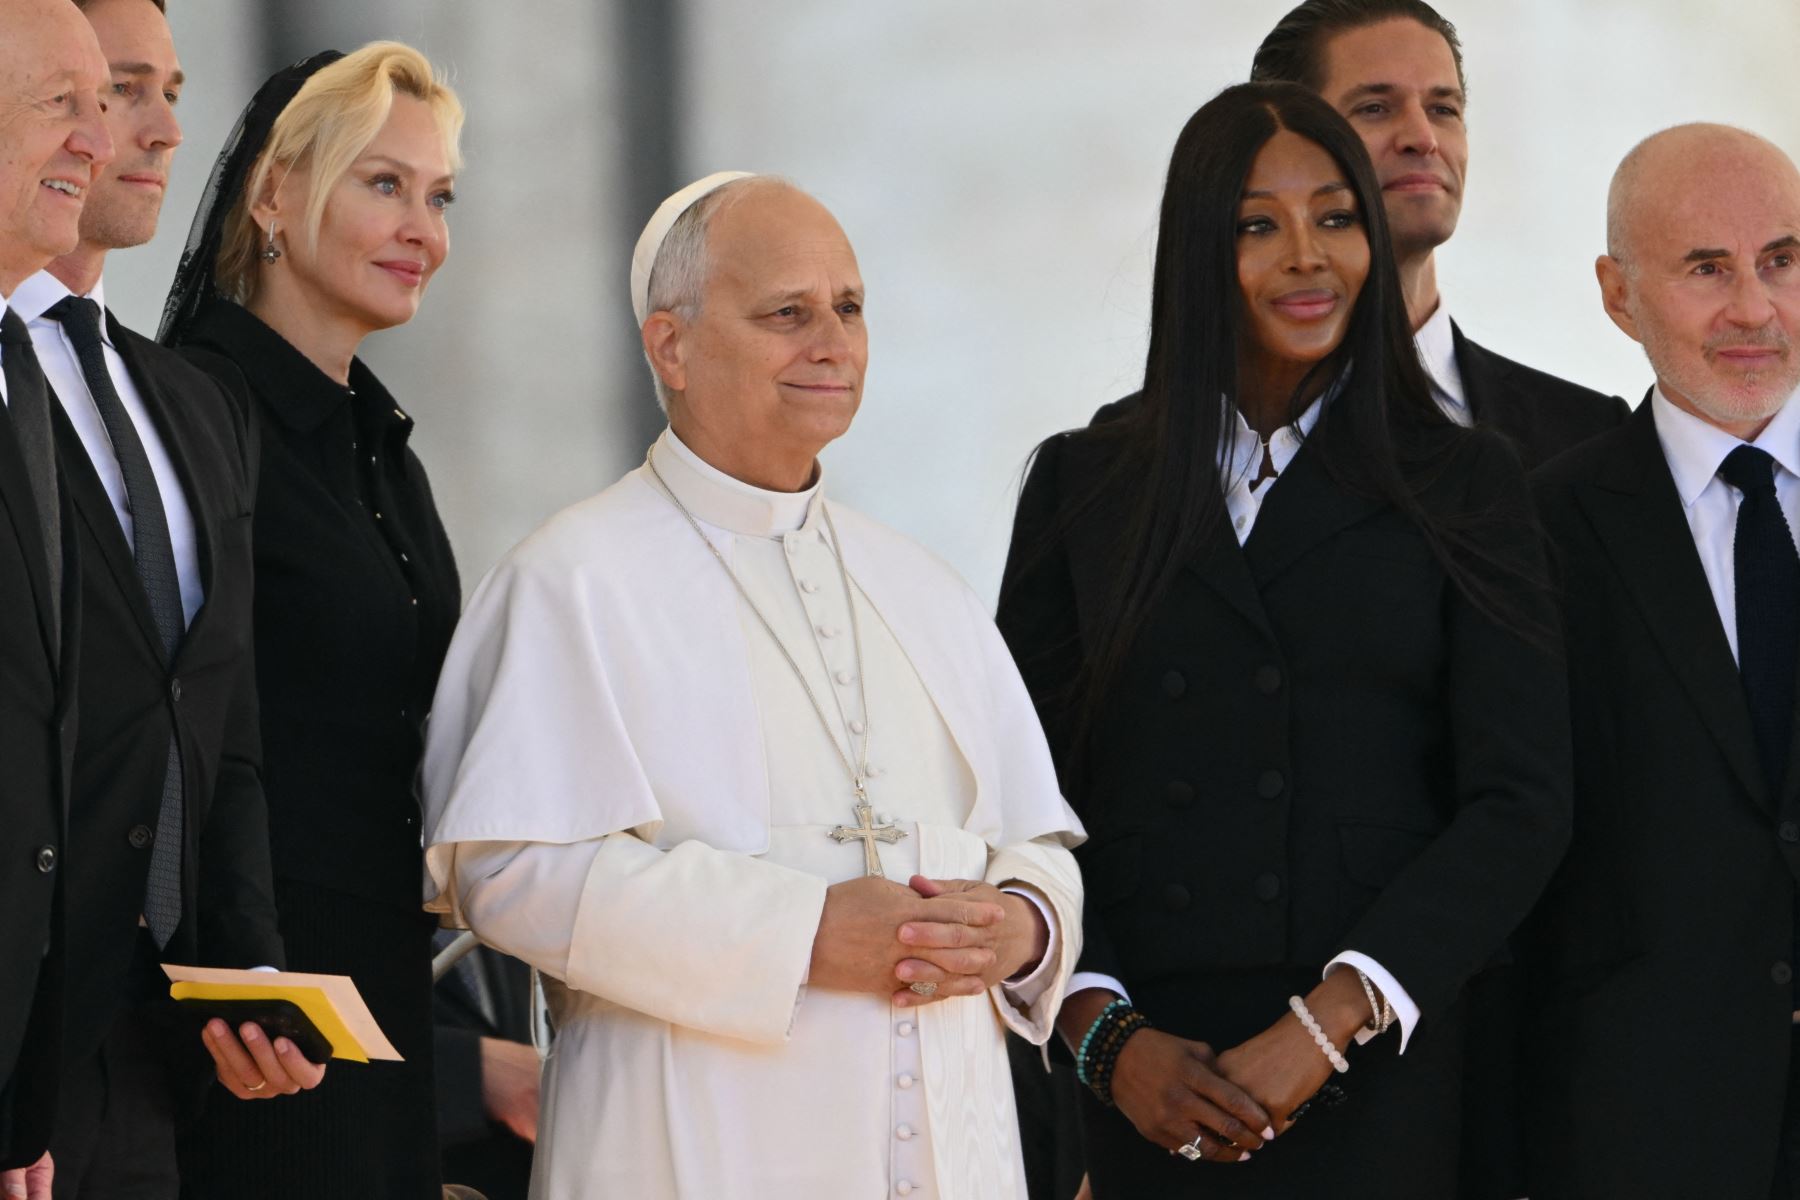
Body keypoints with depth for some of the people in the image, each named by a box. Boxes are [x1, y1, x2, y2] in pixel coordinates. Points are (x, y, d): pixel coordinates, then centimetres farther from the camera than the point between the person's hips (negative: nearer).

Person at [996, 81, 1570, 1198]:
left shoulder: (1465, 485, 5)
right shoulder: (1083, 485, 9)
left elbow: (1521, 803, -3)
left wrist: (1327, 1025, -13)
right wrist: (1107, 1033, -8)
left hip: (1381, 1069, -1)